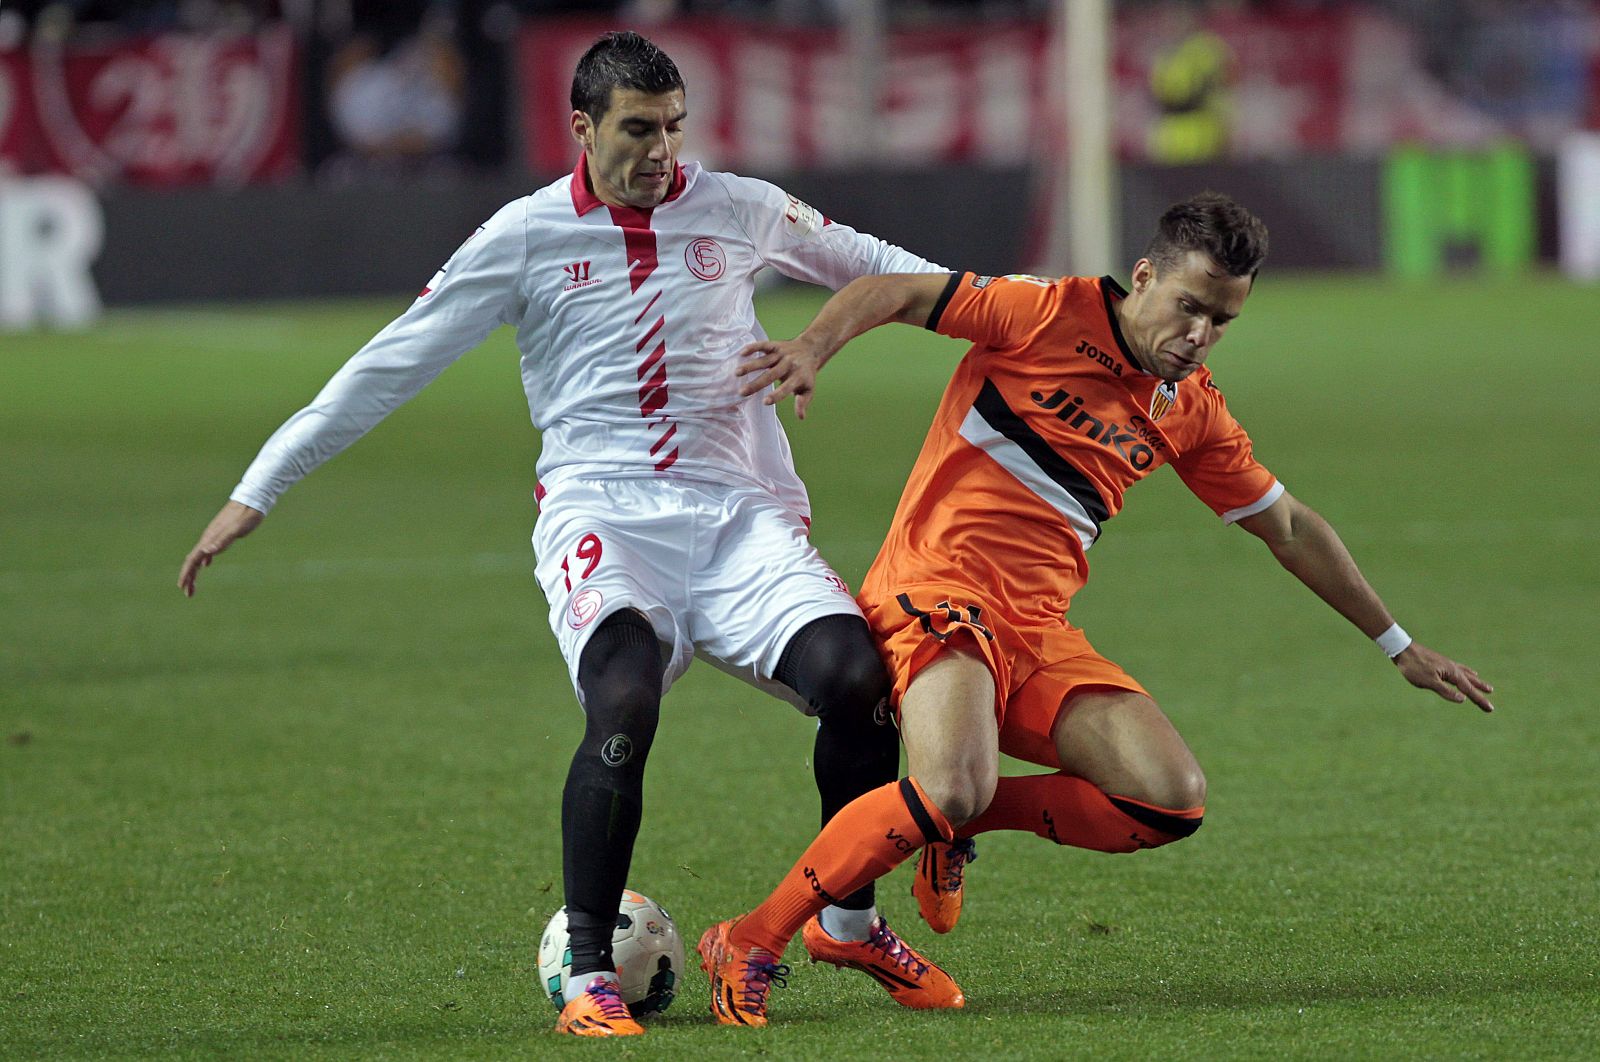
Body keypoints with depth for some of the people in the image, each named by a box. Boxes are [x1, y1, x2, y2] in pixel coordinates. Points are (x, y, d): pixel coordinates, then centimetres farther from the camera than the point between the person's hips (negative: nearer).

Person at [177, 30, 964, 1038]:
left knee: (857, 676, -22)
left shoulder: (741, 210, 10)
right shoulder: (528, 236, 4)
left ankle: (850, 922, 3)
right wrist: (258, 491, 6)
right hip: (602, 517, -2)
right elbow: (389, 367, 7)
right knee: (624, 701, -32)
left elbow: (868, 263, 28)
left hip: (739, 515, 2)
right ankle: (587, 975, -22)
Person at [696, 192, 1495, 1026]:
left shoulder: (1192, 411, 13)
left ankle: (959, 823, 7)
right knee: (952, 790, -32)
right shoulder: (1050, 315, -4)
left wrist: (1399, 645, 29)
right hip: (938, 591, -6)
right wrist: (812, 349, -23)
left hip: (1038, 634, 6)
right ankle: (748, 943, -18)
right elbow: (891, 292, -2)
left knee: (1173, 800, -12)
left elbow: (1289, 527, 25)